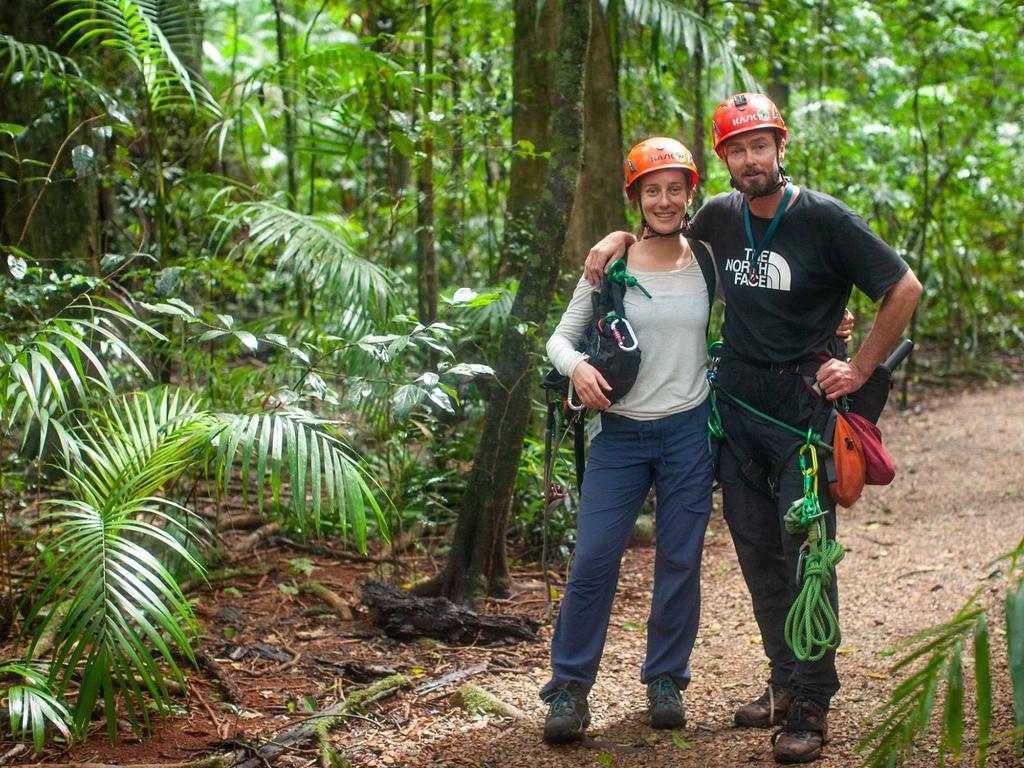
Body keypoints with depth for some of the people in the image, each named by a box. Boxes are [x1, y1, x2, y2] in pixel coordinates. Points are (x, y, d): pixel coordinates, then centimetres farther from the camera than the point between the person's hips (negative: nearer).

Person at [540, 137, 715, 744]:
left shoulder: (706, 261, 3)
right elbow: (562, 335, 5)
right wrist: (577, 368, -16)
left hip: (689, 430, 1)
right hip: (621, 432, -1)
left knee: (681, 563, 6)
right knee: (593, 559, -6)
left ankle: (667, 681, 24)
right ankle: (570, 687, 7)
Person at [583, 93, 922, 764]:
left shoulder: (824, 218, -9)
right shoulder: (720, 217, 6)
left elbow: (904, 288, -5)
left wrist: (860, 369, -6)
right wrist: (620, 239, 7)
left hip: (804, 401, -5)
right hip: (736, 401, 5)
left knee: (805, 547, -8)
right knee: (755, 546, 8)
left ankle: (812, 707, -2)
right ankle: (785, 683, 20)